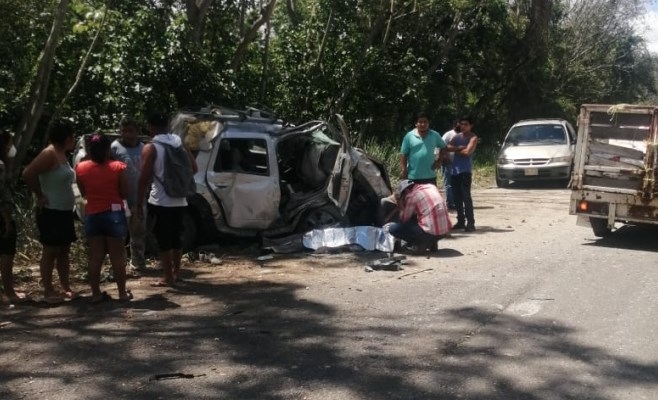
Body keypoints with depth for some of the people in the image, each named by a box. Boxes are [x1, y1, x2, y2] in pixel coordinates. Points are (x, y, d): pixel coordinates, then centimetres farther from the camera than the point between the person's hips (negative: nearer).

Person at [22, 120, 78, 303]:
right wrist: (40, 196, -18)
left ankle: (66, 287, 20)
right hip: (51, 212, -9)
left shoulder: (61, 155, 11)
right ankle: (48, 291, 5)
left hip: (64, 212, 9)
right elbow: (28, 174, -26)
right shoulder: (49, 154, -16)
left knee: (64, 251, 13)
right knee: (50, 251, -2)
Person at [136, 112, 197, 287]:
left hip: (160, 202, -6)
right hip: (179, 200, 6)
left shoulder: (150, 148, -10)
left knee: (163, 240, 1)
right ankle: (176, 272, 26)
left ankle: (168, 277, 4)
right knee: (176, 237, 17)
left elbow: (144, 178, -13)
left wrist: (139, 203, -7)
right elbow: (193, 167, 11)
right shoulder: (180, 143, 7)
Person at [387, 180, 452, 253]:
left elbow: (404, 219, 1)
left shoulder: (411, 195, -7)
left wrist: (401, 207, 15)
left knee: (393, 228, 0)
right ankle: (431, 243, 19)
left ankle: (420, 244, 2)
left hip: (431, 232, -7)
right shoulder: (431, 186, 14)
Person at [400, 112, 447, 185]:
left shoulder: (435, 135, 3)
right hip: (413, 177, -2)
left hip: (430, 176, 2)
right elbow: (403, 155, -3)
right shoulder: (409, 136, -4)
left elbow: (443, 147, 16)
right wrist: (404, 170, -7)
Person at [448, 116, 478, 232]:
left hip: (465, 170, -6)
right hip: (455, 169, 6)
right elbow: (448, 147, 1)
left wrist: (455, 150, -1)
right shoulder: (457, 136, 15)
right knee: (457, 197, 9)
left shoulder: (473, 138, -2)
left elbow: (467, 152, -15)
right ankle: (461, 221, 18)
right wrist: (458, 148, -13)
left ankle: (470, 223, -9)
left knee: (466, 196, -11)